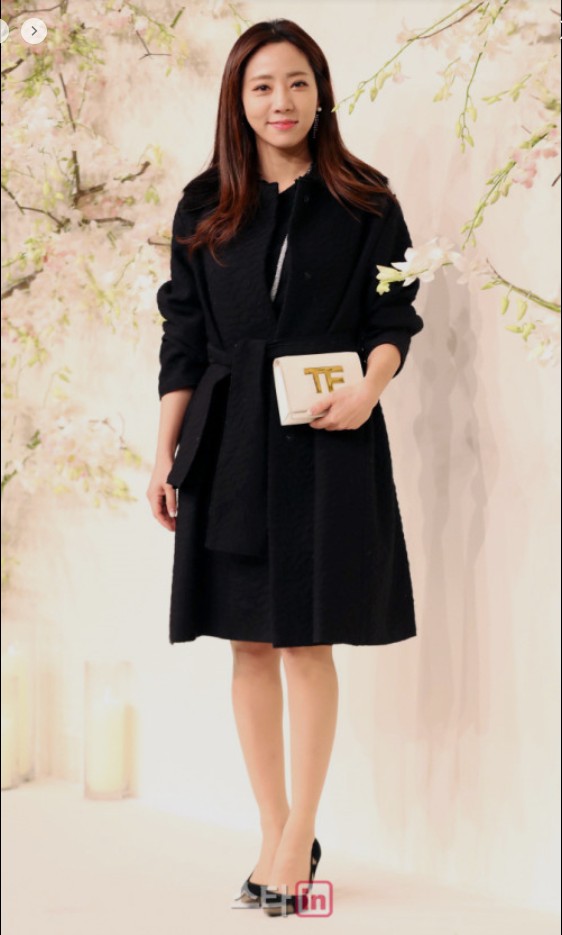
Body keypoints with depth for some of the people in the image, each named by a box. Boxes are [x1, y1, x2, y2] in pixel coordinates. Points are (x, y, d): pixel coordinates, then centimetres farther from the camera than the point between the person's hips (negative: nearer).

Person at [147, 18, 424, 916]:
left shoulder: (364, 204, 3)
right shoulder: (205, 208, 9)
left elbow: (393, 321, 2)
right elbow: (183, 339, 9)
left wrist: (368, 388, -18)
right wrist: (164, 454, 4)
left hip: (326, 443, -3)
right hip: (228, 444, 3)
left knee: (308, 642, -2)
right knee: (250, 642, 6)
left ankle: (298, 838, 8)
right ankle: (277, 833, 16)